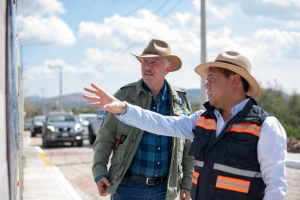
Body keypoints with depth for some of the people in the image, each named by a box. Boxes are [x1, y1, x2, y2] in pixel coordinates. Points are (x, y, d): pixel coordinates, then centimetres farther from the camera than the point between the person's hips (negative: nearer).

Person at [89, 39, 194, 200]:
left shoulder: (181, 101, 3)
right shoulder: (124, 96, -3)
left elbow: (188, 147, 9)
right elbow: (105, 138, -2)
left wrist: (187, 184, 6)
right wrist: (99, 172, -15)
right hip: (127, 186, -2)